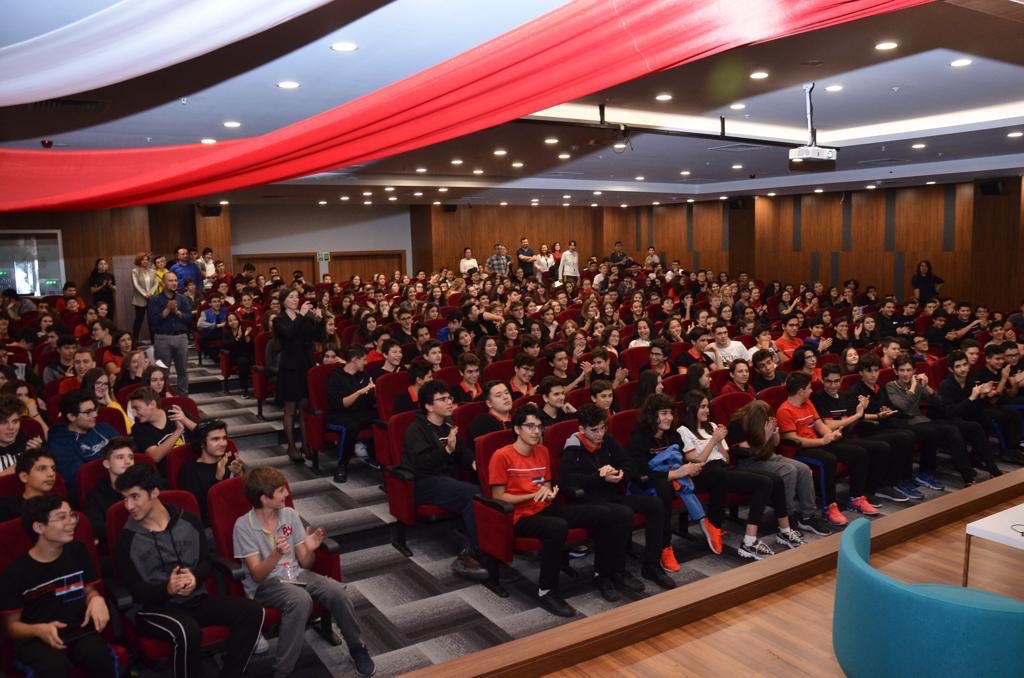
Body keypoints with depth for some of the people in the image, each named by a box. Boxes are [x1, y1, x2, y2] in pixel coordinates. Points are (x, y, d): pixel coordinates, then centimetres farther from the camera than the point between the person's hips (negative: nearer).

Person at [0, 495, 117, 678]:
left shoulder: (78, 551, 6)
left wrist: (96, 599, -7)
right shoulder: (17, 572, -6)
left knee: (100, 657, -31)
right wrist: (39, 630, -20)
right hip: (33, 639, -2)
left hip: (78, 630, 3)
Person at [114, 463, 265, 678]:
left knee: (252, 612, -18)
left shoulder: (188, 520, 3)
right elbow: (132, 588, -4)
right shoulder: (128, 539, -4)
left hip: (196, 598, 4)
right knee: (187, 631, -38)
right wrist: (166, 589, -22)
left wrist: (195, 577, -14)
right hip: (154, 606, -4)